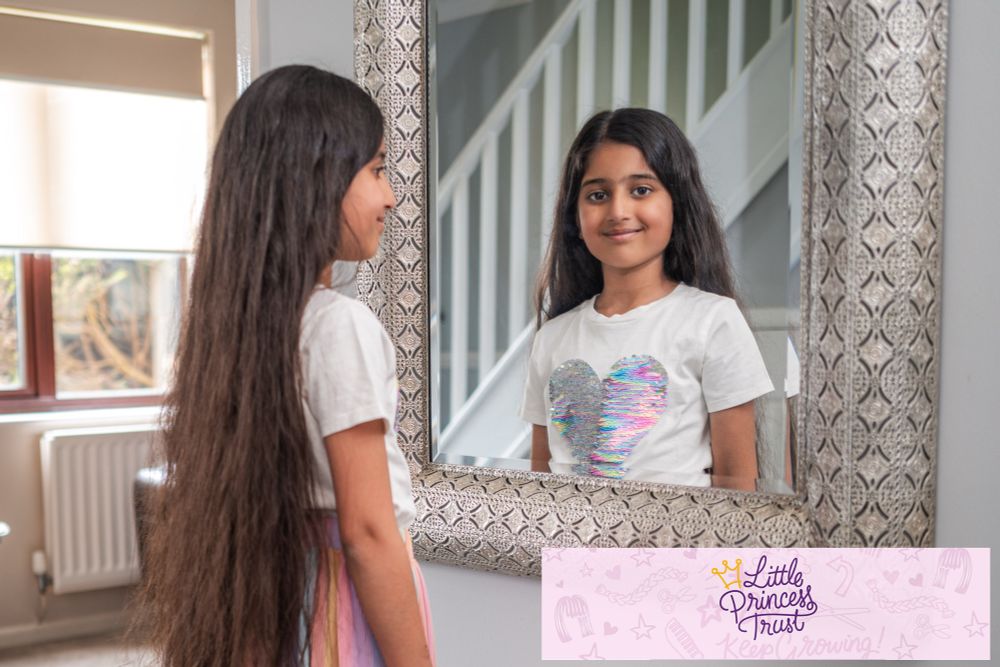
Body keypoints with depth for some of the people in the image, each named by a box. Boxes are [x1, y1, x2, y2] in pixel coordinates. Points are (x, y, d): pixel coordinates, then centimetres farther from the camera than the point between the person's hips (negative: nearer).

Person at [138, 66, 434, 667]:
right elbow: (366, 533, -21)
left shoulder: (238, 314, 2)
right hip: (345, 598, -7)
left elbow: (242, 492, 10)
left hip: (271, 594, 7)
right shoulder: (343, 323, -22)